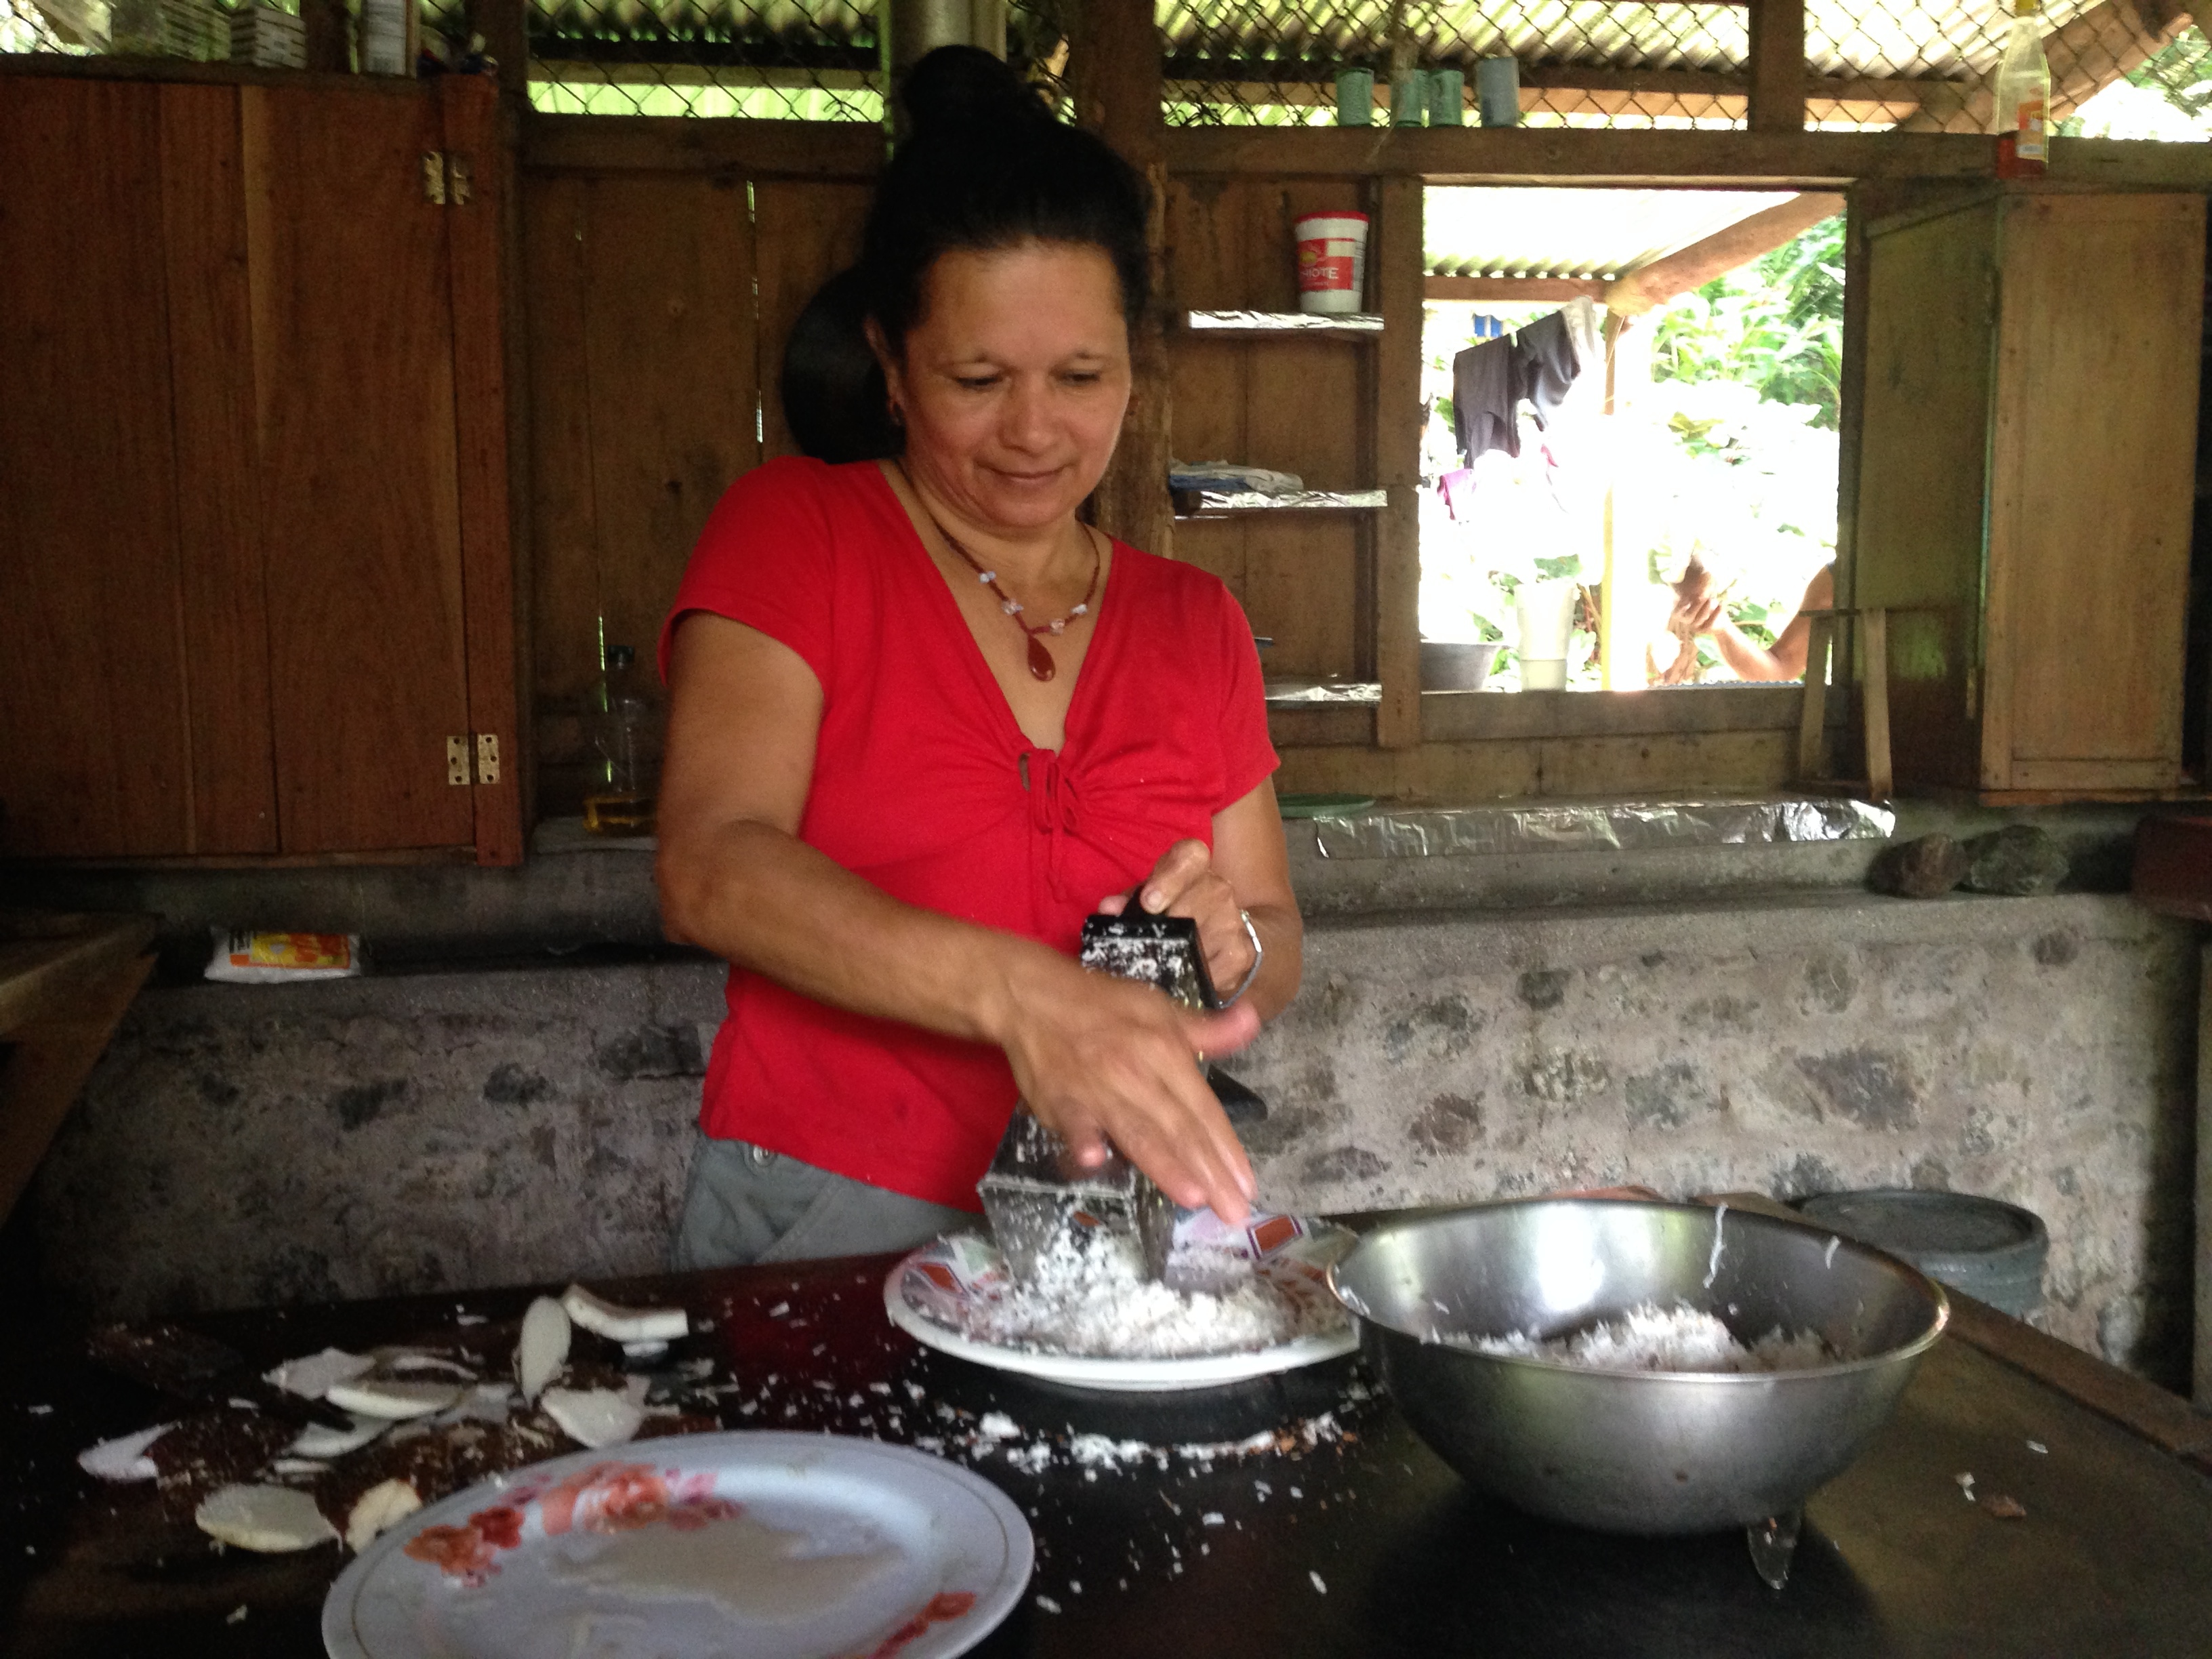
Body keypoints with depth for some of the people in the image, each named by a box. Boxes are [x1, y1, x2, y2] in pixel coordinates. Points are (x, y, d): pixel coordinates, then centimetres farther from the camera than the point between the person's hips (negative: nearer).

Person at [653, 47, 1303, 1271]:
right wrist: (1014, 991, -32)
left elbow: (1276, 952, 17)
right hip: (825, 1232, -3)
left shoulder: (1194, 624, 11)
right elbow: (708, 869, -17)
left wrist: (1233, 947, -7)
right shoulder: (792, 533, -1)